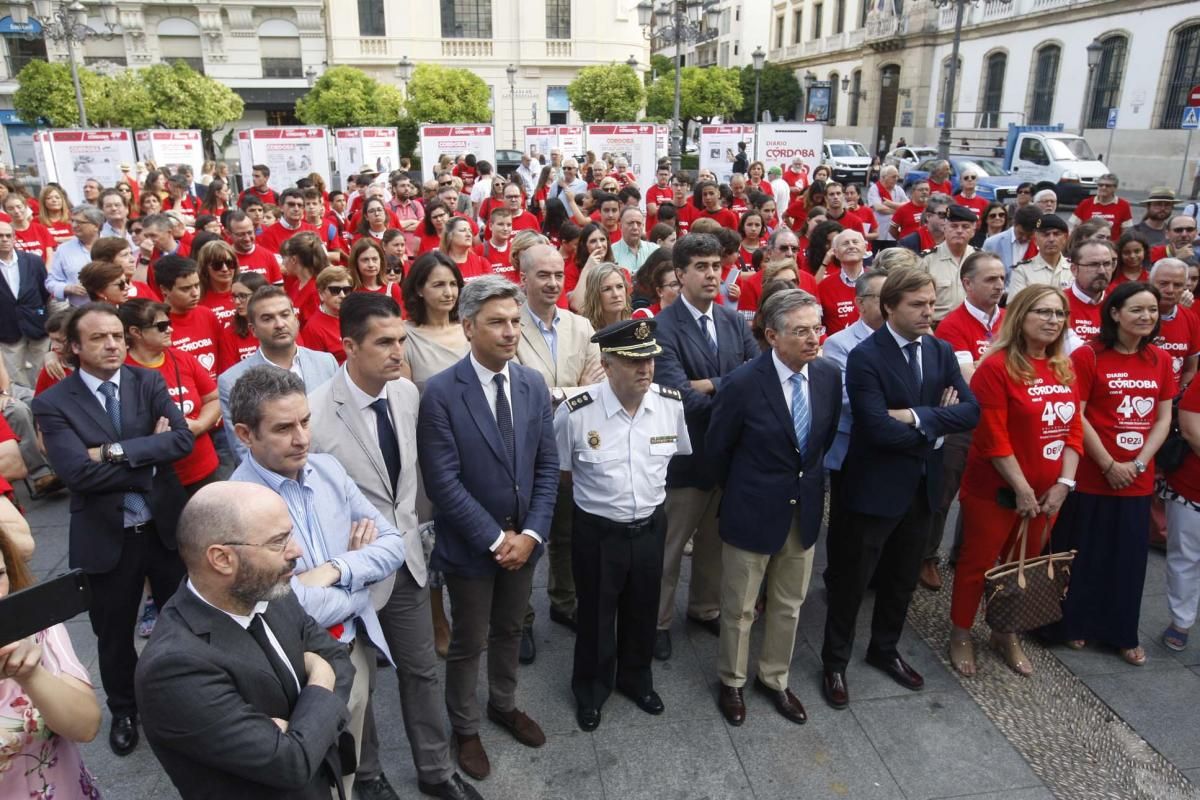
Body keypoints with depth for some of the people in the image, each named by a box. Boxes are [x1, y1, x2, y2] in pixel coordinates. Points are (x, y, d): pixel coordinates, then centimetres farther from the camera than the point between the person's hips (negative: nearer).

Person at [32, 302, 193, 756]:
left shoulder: (149, 383, -3)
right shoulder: (53, 403, -9)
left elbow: (183, 439, -16)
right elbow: (76, 471, -22)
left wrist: (115, 451, -23)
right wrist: (148, 456, -19)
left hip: (165, 526, 1)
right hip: (106, 537, -1)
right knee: (114, 633, 18)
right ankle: (123, 711, 43)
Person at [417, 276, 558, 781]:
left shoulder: (534, 385, -3)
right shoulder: (441, 392, -18)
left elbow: (547, 466, -1)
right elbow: (443, 482, -20)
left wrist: (531, 534, -10)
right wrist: (496, 538, -18)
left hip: (523, 540, 4)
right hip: (471, 544, -4)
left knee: (509, 631, 23)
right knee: (468, 642, 14)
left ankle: (504, 704, 48)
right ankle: (465, 729, 38)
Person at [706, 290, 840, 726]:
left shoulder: (829, 376, -7)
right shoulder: (743, 383, -22)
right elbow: (717, 449, -8)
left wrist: (807, 480, 12)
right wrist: (743, 492, 4)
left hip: (805, 510, 5)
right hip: (753, 511, -4)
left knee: (789, 605, 20)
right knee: (739, 608, 13)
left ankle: (775, 678, 41)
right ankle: (731, 682, 36)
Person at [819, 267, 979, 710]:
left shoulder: (942, 351, 3)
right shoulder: (865, 357, -18)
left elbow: (971, 410, -7)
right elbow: (879, 429, -26)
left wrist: (918, 417, -21)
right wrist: (935, 430, -12)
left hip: (922, 484, 7)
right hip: (876, 486, -6)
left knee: (903, 577, 21)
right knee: (852, 579, 8)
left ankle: (885, 648, 41)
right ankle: (835, 663, 25)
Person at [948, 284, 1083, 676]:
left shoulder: (1065, 370, 6)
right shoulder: (997, 367, -15)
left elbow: (1074, 428, 5)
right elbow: (993, 437, -18)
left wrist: (1064, 483, -5)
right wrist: (1022, 488, -18)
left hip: (1047, 492, 7)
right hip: (995, 490, -6)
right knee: (977, 563, 8)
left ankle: (1006, 635, 37)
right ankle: (961, 634, 25)